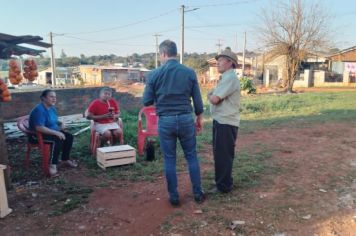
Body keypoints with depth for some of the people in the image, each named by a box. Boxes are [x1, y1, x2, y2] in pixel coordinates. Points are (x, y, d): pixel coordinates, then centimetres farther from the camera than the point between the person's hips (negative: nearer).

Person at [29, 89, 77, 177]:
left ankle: (65, 159, 12)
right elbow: (39, 128, -32)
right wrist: (56, 132, -32)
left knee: (69, 136, -2)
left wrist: (60, 124, -1)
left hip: (51, 132, 9)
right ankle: (52, 165, -29)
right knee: (58, 139, -31)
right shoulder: (39, 110, -24)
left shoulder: (52, 108, 5)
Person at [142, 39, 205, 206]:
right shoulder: (189, 72, -1)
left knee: (169, 159, 10)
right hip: (186, 119, 1)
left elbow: (146, 102, -1)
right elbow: (197, 100, 2)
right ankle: (198, 193, 23)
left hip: (165, 121, -1)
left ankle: (174, 197, 18)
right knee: (191, 157, 14)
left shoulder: (154, 74, -5)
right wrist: (199, 119, 15)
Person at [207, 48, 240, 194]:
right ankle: (222, 181, 33)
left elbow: (214, 99, -21)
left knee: (223, 155, -1)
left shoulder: (230, 78, -16)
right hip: (221, 121, 10)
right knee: (220, 154, 19)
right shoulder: (226, 77, 18)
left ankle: (223, 186, 10)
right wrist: (212, 96, -4)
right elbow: (214, 97, 16)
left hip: (225, 123, -10)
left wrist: (211, 96, -1)